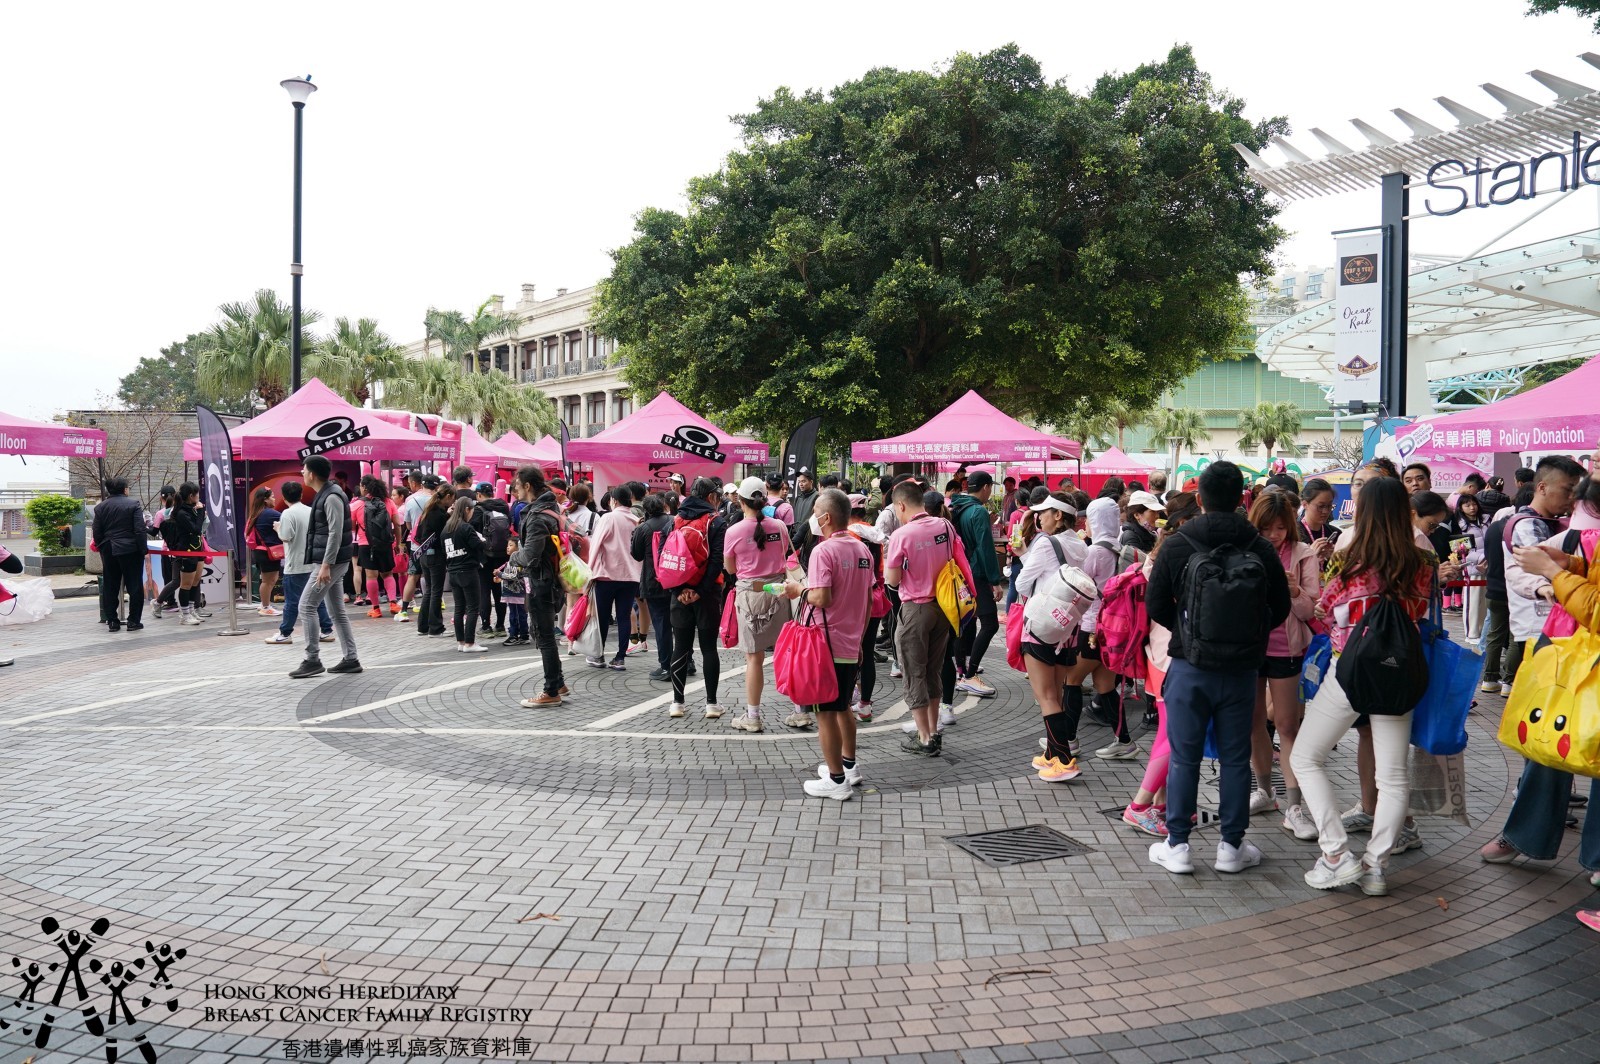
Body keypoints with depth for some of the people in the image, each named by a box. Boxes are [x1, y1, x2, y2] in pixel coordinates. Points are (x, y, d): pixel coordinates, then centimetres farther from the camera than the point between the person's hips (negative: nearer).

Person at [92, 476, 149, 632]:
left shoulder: (101, 507, 4)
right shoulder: (133, 504, -8)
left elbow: (96, 531, 4)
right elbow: (140, 530, -13)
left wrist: (101, 547, 16)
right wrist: (144, 549, -7)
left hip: (108, 551, 4)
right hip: (130, 550, -4)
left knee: (110, 587, 11)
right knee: (134, 586, 3)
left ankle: (112, 621, 11)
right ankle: (134, 621, 2)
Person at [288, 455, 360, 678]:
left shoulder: (332, 497, -16)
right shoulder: (324, 494, 14)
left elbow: (335, 534, -22)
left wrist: (326, 565, -25)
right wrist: (324, 563, 20)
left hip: (332, 561, -10)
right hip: (330, 561, 10)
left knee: (307, 605, -7)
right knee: (336, 611, 10)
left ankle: (312, 660, -3)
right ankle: (350, 659, 12)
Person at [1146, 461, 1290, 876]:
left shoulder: (1176, 546, -9)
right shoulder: (1261, 549, -5)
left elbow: (1155, 607, -3)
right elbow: (1280, 608, 4)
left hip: (1189, 668, -1)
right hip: (1241, 669, 1)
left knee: (1184, 757, 7)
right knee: (1236, 759, 11)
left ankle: (1177, 846, 13)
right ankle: (1232, 846, 19)